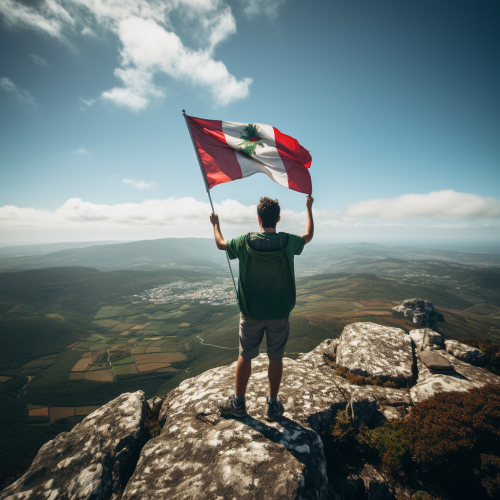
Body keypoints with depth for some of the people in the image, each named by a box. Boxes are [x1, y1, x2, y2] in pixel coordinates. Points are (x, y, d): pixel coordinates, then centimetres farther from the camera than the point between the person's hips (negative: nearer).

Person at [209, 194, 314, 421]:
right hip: (279, 314, 1)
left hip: (251, 313, 0)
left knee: (245, 356, 16)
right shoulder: (288, 242, -12)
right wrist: (309, 208, 25)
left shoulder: (245, 242, -14)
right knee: (276, 358, 15)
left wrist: (215, 224, 25)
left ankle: (238, 403, 33)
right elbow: (308, 236, 11)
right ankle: (273, 405, 32)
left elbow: (220, 244, 6)